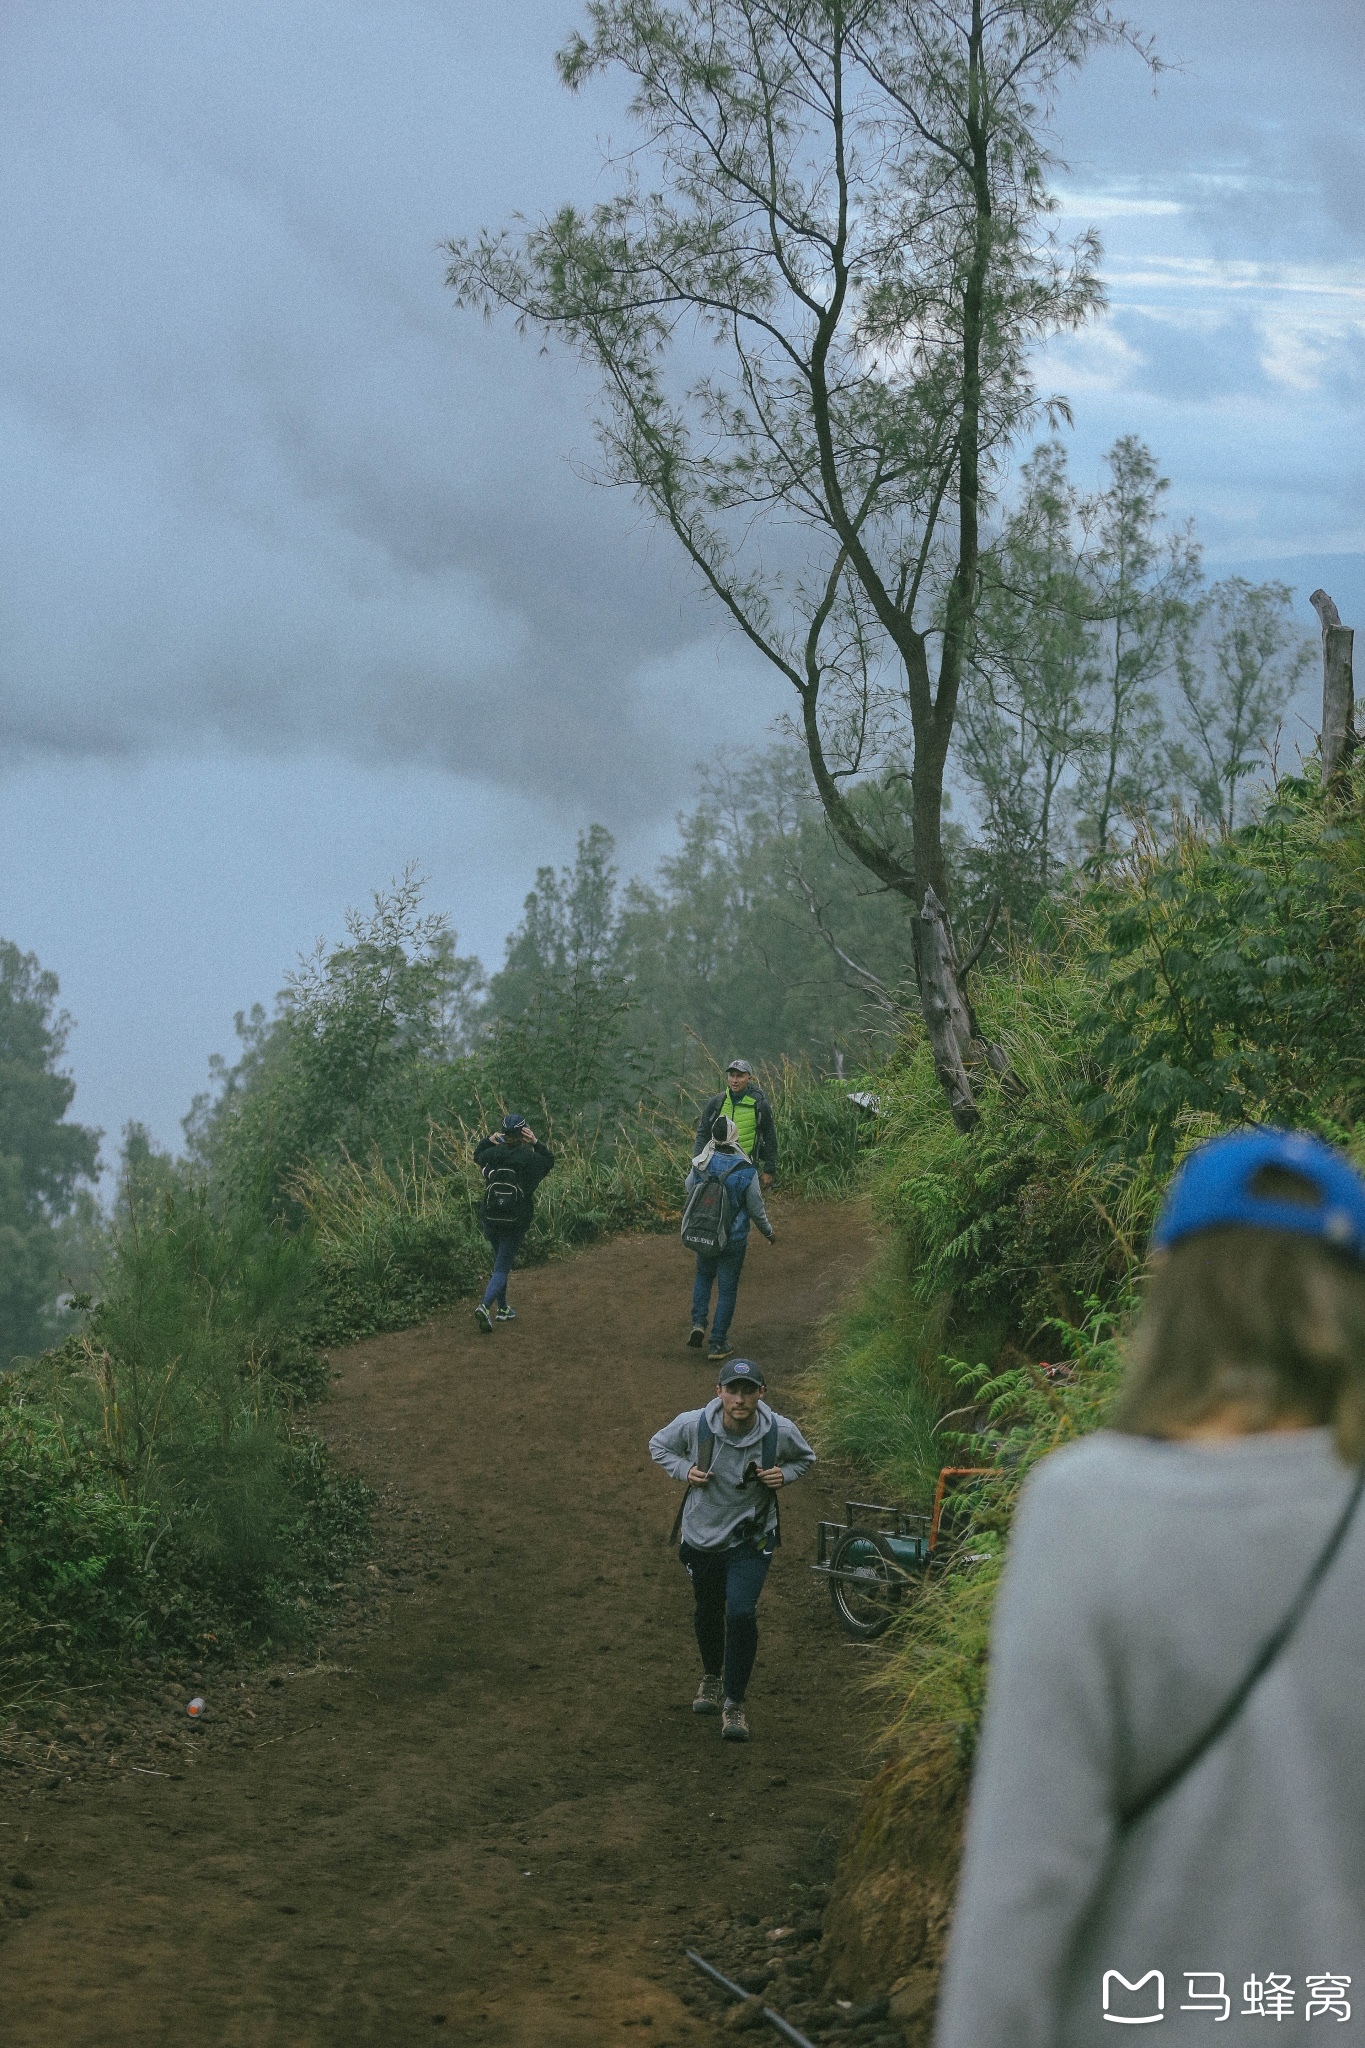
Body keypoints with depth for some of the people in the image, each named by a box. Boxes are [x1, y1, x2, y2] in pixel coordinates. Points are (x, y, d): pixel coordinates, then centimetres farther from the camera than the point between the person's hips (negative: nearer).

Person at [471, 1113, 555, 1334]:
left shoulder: (492, 1154, -5)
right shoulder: (529, 1158, -12)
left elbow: (477, 1155, 20)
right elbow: (549, 1160, 9)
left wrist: (489, 1140, 6)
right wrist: (536, 1143, -3)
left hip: (491, 1221, 4)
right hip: (516, 1223, -4)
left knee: (500, 1262, 23)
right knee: (502, 1269, -1)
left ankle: (502, 1309, 31)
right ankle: (485, 1306, -23)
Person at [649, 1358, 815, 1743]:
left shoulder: (781, 1432, -18)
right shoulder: (693, 1424, -19)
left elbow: (805, 1458, 6)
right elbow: (658, 1445, 3)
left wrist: (784, 1473, -16)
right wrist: (684, 1469, -16)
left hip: (751, 1538, -2)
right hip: (702, 1534, 2)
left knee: (741, 1613, -17)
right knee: (707, 1612, 19)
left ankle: (734, 1702, 0)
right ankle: (712, 1676, 49)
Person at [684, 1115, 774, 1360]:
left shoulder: (699, 1165, -12)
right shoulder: (745, 1172, -19)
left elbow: (688, 1190, 8)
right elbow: (756, 1209, -9)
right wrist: (768, 1231, 9)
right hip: (733, 1239, -3)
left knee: (703, 1276, 27)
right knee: (727, 1289, 9)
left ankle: (698, 1323, 10)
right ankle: (718, 1343, 13)